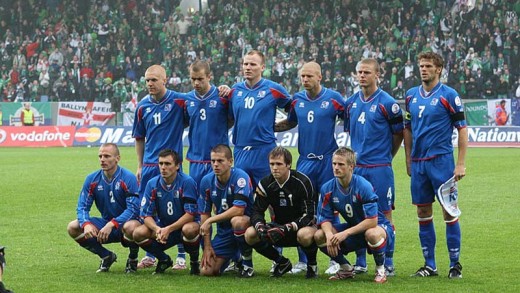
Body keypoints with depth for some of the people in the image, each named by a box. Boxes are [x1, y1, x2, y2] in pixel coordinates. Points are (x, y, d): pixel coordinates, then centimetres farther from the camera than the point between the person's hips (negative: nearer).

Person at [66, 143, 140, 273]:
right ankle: (106, 256, 4)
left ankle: (133, 258, -5)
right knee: (73, 228, -17)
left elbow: (133, 209, -21)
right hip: (105, 223, 5)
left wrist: (111, 225, -33)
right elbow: (82, 207, -3)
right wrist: (86, 224, -26)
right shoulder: (92, 179, -2)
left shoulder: (128, 178, -15)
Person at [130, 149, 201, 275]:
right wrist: (157, 229, -28)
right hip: (162, 227, 4)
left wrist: (169, 229, -31)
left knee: (190, 229, -39)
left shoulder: (187, 182, -17)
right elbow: (146, 215, -7)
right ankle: (164, 260, 6)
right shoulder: (152, 184, -5)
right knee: (138, 233, -21)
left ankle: (194, 262, -8)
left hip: (184, 225, -4)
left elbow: (190, 214, -21)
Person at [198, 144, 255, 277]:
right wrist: (207, 247, -1)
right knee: (206, 271, -8)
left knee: (237, 221, -41)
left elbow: (238, 210, -28)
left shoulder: (240, 177, -19)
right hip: (223, 231, 5)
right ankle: (234, 259, 26)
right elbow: (204, 214, 3)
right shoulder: (207, 181, -3)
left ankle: (247, 263, -15)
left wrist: (210, 220, -22)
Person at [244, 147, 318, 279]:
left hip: (301, 227, -5)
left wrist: (286, 228, -35)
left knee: (305, 235, -41)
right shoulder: (266, 184, -5)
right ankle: (282, 263, 3)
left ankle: (312, 264, -7)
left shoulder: (302, 182, -19)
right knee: (250, 234, -20)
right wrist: (259, 227, -30)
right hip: (279, 227, 5)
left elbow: (309, 215, -22)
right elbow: (257, 211, -5)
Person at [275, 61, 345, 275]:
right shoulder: (297, 100, 6)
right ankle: (303, 260, 12)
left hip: (327, 161, -4)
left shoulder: (333, 98, -6)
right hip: (305, 161, 4)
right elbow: (290, 123, 22)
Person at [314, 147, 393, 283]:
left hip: (379, 226, -6)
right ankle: (346, 268, 8)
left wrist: (345, 233, -34)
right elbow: (325, 218, -5)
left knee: (372, 234, -42)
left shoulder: (363, 186, -26)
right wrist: (329, 235, -28)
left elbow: (372, 220, -30)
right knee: (319, 236, -15)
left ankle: (380, 270, -12)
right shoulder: (327, 189, -10)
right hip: (352, 228, 6)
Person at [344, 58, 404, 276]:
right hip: (356, 167, 5)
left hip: (379, 168, -5)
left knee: (384, 214, -2)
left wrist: (384, 157, 8)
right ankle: (360, 262, 16)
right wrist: (357, 154, 15)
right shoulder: (351, 103, 9)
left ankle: (388, 264, 4)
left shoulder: (387, 103, -7)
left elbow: (399, 134, 1)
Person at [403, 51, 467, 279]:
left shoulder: (448, 95, -5)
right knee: (423, 213, 7)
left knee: (449, 211, -3)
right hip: (418, 163, 5)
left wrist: (461, 164, -10)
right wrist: (408, 160, 14)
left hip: (441, 161, -5)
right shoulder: (411, 95, 10)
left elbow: (462, 129, -5)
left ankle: (455, 264, 5)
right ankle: (429, 265, 14)